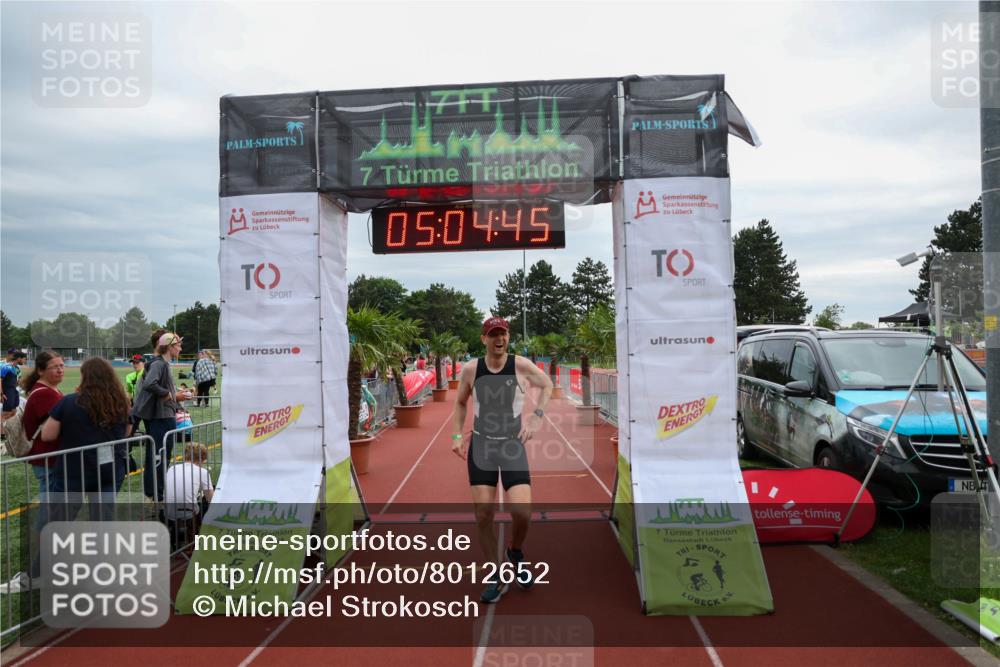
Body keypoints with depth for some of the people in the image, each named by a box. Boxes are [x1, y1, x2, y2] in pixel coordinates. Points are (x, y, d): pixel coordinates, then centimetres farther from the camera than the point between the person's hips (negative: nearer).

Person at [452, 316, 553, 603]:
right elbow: (460, 402, 15)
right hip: (481, 445, 1)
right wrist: (457, 435, 7)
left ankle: (516, 552, 23)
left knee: (522, 513, -11)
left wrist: (537, 416, 0)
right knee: (483, 517, -1)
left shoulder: (521, 365, -6)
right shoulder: (471, 369, -2)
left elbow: (547, 385, 11)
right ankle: (496, 577, 18)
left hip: (513, 444, -1)